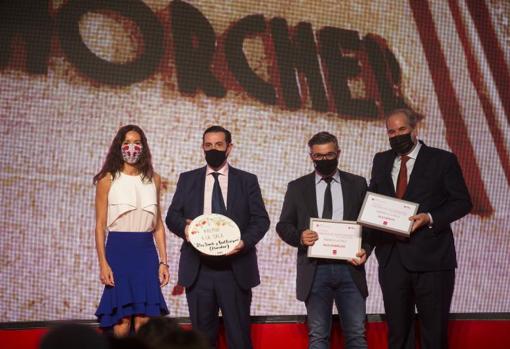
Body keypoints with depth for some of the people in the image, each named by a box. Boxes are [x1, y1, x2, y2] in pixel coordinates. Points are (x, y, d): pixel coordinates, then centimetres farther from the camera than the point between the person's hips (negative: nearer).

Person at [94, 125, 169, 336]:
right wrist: (103, 264, -8)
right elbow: (100, 225, 0)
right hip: (118, 250, -3)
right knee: (122, 322, -4)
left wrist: (163, 261, 7)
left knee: (144, 321, 0)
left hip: (146, 251, 3)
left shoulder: (153, 179, 11)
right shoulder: (108, 180, 1)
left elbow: (158, 224, 13)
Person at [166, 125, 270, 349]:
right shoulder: (187, 180, 13)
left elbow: (261, 219, 4)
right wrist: (184, 227, -13)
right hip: (198, 269, 2)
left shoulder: (247, 181, 9)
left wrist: (245, 241, -14)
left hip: (234, 269, -1)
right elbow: (172, 216, 10)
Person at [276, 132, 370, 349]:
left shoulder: (357, 184, 10)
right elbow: (283, 225, 9)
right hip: (315, 270, 0)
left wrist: (365, 250, -7)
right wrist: (299, 237, -12)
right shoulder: (297, 187, 10)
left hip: (349, 268, 0)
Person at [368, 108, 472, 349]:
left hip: (431, 259, -4)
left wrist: (430, 218, -16)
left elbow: (462, 202, -1)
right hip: (392, 258, 4)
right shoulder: (381, 161, 15)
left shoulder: (443, 160, 1)